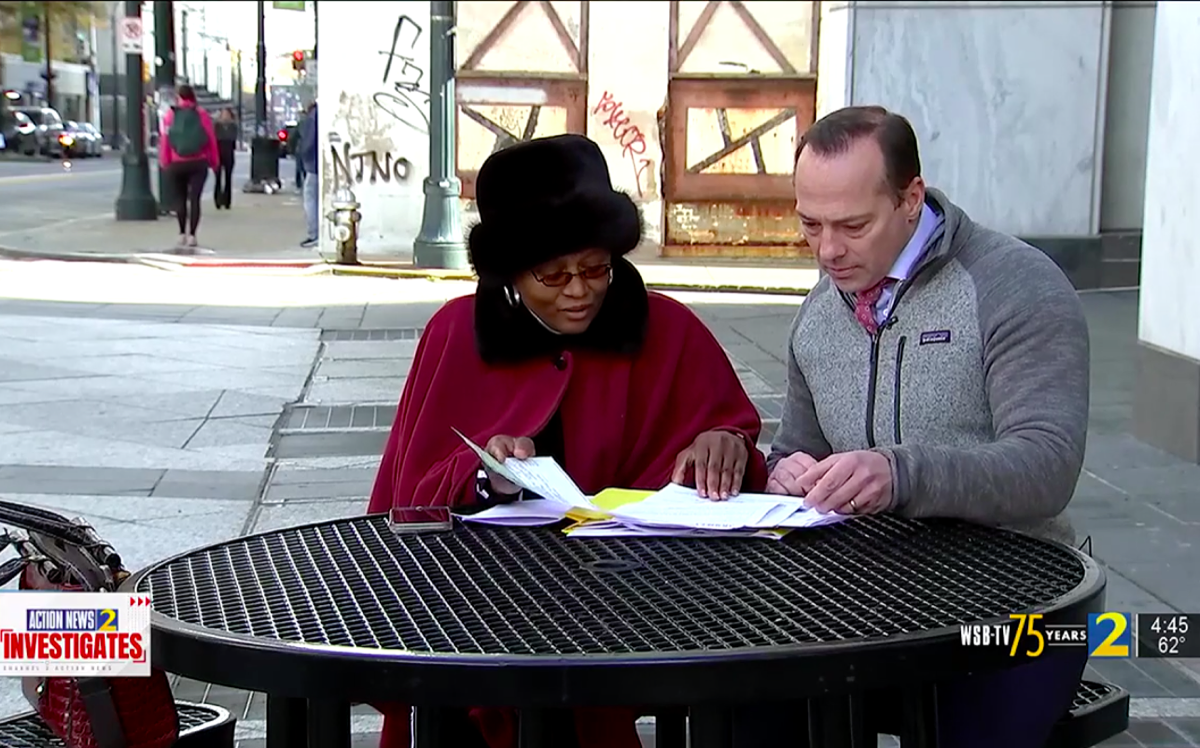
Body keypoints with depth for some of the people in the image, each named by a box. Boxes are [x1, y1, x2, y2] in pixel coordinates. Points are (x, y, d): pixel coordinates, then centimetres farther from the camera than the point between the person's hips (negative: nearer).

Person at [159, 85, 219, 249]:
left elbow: (164, 140, -3)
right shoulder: (202, 114, 0)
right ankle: (191, 235, -9)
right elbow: (212, 140, -1)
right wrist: (214, 162, 7)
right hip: (198, 163, -1)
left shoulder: (170, 115, 0)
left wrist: (164, 162, 2)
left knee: (180, 198, 13)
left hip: (176, 164, 1)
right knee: (194, 198, -2)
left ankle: (182, 233, 13)